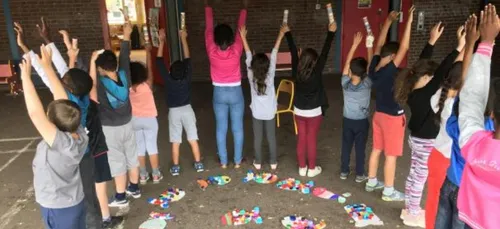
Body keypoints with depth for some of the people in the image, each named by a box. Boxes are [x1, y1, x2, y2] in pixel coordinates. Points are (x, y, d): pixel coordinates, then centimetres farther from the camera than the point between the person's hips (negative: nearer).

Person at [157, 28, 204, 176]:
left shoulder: (168, 80, -14)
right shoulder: (187, 79, -13)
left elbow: (160, 62, -9)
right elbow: (188, 59, -8)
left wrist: (162, 41, -5)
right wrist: (183, 39, -4)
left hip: (174, 112, -1)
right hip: (187, 110, 1)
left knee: (175, 141, 5)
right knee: (193, 139, 7)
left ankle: (175, 167, 10)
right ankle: (198, 164, 13)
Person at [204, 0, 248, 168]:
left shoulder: (212, 52, -15)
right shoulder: (236, 51, -16)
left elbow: (208, 29, -4)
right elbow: (240, 30, -6)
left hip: (219, 93, 1)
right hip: (235, 92, -1)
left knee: (221, 128, 11)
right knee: (237, 128, 10)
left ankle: (223, 161, 21)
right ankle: (238, 160, 20)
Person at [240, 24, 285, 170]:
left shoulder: (251, 76, -14)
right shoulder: (270, 75, -15)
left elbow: (248, 55, -12)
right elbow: (274, 55, -14)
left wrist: (243, 36, -7)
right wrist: (280, 36, -8)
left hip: (257, 113, 0)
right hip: (270, 112, 0)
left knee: (257, 138, 11)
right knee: (271, 137, 11)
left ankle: (258, 162, 21)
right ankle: (273, 162, 20)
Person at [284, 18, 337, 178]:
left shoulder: (296, 71, -9)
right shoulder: (316, 72, -19)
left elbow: (293, 52, -2)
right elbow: (325, 53, -19)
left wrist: (287, 33, 9)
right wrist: (331, 33, -17)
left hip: (299, 110, 4)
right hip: (314, 112, -4)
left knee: (301, 138, 12)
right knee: (312, 139, 6)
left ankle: (302, 167, 22)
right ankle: (312, 168, 18)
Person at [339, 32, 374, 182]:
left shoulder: (345, 83, -16)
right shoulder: (367, 84, -20)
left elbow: (347, 62, -10)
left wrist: (355, 45, -8)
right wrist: (369, 47, -12)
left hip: (347, 120, 2)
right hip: (362, 122, -2)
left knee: (346, 146, 14)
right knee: (360, 148, 9)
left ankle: (344, 172, 25)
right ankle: (360, 174, 20)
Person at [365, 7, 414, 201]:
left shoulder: (373, 68, -5)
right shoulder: (389, 70, -24)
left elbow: (379, 45, 5)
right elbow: (404, 48, -27)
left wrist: (388, 22, 7)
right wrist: (409, 22, -24)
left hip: (379, 114, 8)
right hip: (393, 117, -8)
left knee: (377, 150, 19)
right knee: (391, 155, 4)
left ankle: (371, 182, 32)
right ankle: (388, 191, 15)